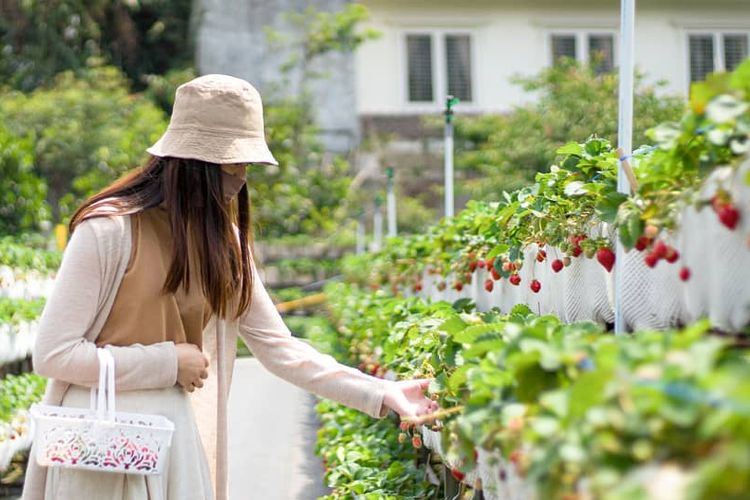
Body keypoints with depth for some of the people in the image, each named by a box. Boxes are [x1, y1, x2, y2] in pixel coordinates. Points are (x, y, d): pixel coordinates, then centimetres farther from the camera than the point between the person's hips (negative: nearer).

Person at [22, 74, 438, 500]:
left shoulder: (224, 241, 5)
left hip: (180, 439, 6)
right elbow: (52, 353, -16)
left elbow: (279, 346, 3)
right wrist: (169, 363, -15)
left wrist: (381, 393, -4)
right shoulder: (109, 229, -16)